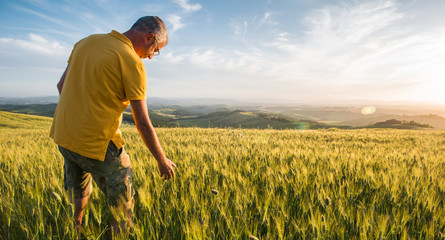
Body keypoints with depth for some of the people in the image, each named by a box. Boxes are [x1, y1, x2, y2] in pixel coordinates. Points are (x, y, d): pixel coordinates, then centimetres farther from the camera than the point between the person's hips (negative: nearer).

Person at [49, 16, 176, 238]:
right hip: (96, 144, -8)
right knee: (122, 202, 11)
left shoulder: (86, 41, 6)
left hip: (63, 136, 8)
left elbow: (61, 85, 15)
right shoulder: (132, 62, -17)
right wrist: (162, 160, -3)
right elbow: (143, 124, -15)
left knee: (77, 199, 27)